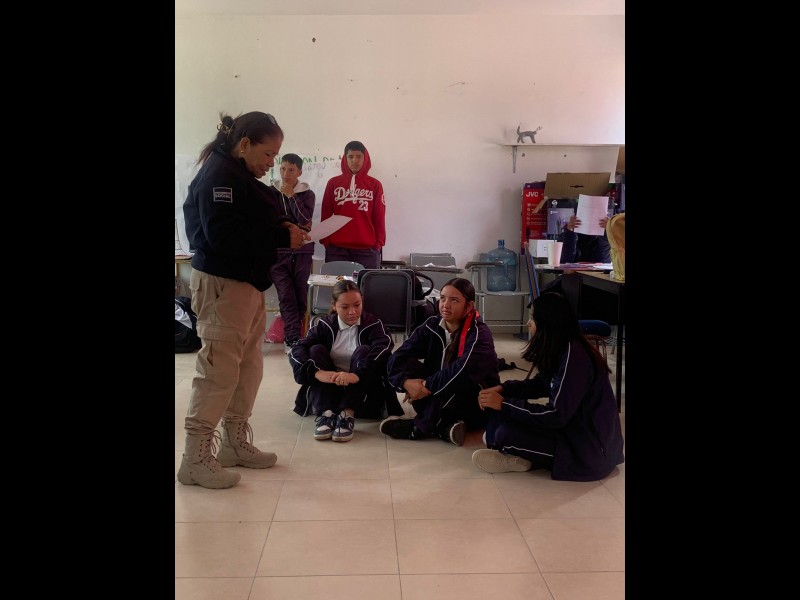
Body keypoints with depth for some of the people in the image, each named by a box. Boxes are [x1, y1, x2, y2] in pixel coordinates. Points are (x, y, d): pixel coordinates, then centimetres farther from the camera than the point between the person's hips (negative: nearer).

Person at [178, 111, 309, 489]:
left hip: (246, 281, 10)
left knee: (248, 365, 15)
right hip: (221, 283, -10)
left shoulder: (241, 177, 16)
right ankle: (196, 458, 2)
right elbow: (223, 235, -24)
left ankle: (235, 443, 28)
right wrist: (282, 237, -20)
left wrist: (282, 230, 2)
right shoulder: (218, 174, -14)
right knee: (219, 368, -7)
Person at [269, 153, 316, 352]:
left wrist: (291, 195, -7)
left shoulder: (307, 194, 7)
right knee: (287, 298, -7)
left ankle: (291, 338, 11)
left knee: (301, 297, 1)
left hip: (302, 252, 1)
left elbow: (304, 219, -8)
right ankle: (294, 340, -8)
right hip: (278, 252, -1)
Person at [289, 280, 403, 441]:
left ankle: (347, 414, -37)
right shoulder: (325, 325, 3)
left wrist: (357, 375, -43)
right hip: (329, 392, 2)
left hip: (362, 393, -2)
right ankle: (325, 413, -33)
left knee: (364, 351, -23)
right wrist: (317, 372, -33)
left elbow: (384, 348, -26)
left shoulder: (373, 324, -3)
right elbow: (296, 350, -13)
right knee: (316, 350, -17)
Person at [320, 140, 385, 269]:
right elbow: (325, 215, 10)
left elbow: (379, 217, 7)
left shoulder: (375, 185, 8)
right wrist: (325, 241, 3)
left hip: (367, 249, 0)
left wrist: (379, 243, 0)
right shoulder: (333, 183, 10)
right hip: (336, 248, 1)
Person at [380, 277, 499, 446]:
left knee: (456, 382, -35)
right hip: (439, 400, 5)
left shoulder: (479, 333, -18)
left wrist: (427, 386, -29)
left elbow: (464, 370, -37)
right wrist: (407, 382, -30)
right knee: (408, 364, -14)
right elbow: (397, 358, -10)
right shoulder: (432, 325, -3)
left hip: (478, 406, -5)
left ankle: (418, 428, -15)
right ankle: (443, 427, -24)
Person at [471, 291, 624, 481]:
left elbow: (556, 416, -26)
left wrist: (504, 404, -19)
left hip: (590, 449, -9)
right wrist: (502, 389, 2)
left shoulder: (574, 355, -25)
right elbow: (540, 384, 18)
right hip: (573, 427, 10)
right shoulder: (562, 349, 3)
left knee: (506, 434, -21)